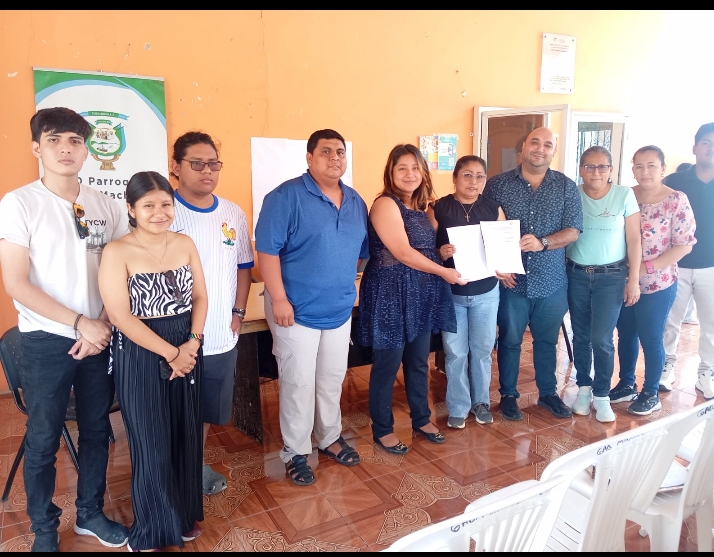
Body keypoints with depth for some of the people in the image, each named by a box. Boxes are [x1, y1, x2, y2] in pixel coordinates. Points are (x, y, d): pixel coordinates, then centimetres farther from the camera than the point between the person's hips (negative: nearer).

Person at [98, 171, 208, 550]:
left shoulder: (185, 244, 3)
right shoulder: (117, 252, -11)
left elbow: (200, 297, 4)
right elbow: (120, 315, -15)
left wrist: (191, 344, -10)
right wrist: (169, 352, -15)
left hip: (188, 350, 4)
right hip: (140, 356, -4)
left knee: (186, 437, 14)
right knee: (151, 444, 6)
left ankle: (184, 515, 37)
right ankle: (151, 532, 29)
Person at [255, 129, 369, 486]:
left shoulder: (356, 202, 7)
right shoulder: (286, 197, -13)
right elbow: (267, 250, -17)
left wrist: (346, 284, 12)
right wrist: (278, 298, -20)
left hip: (340, 309, 6)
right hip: (297, 309, -6)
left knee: (333, 379, 18)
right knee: (298, 383, 3)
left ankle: (330, 438, 37)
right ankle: (296, 453, 21)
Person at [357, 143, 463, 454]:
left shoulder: (419, 206, 12)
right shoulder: (385, 204, -13)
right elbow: (403, 253, -19)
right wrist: (444, 272, -13)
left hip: (422, 294, 8)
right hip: (391, 295, -8)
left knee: (419, 362, 18)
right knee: (388, 365, 4)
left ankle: (421, 419, 35)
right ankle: (382, 430, 21)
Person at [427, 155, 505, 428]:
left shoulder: (494, 208, 2)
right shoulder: (437, 209, -6)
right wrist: (440, 253, -26)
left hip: (486, 292, 2)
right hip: (451, 292, -2)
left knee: (482, 349, 11)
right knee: (455, 352, 5)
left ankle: (481, 401, 31)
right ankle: (458, 407, 22)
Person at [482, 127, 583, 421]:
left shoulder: (566, 187, 2)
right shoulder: (497, 185, -3)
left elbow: (573, 230, -3)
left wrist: (542, 242, -21)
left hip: (551, 282, 2)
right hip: (511, 280, -2)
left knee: (547, 341, 17)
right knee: (509, 341, 11)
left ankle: (548, 393, 35)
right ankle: (508, 395, 28)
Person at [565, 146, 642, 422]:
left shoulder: (624, 195, -4)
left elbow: (633, 240, -3)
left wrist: (634, 280, -5)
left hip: (611, 276, -2)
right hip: (576, 275, 2)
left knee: (601, 339, -4)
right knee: (581, 336, 10)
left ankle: (601, 395, 14)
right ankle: (584, 388, 27)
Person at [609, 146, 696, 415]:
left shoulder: (677, 200, -10)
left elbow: (684, 244, -11)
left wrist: (647, 267, -18)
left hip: (658, 285, -4)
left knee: (651, 339, 7)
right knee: (625, 335, 15)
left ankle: (650, 393, 25)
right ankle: (626, 384, 33)